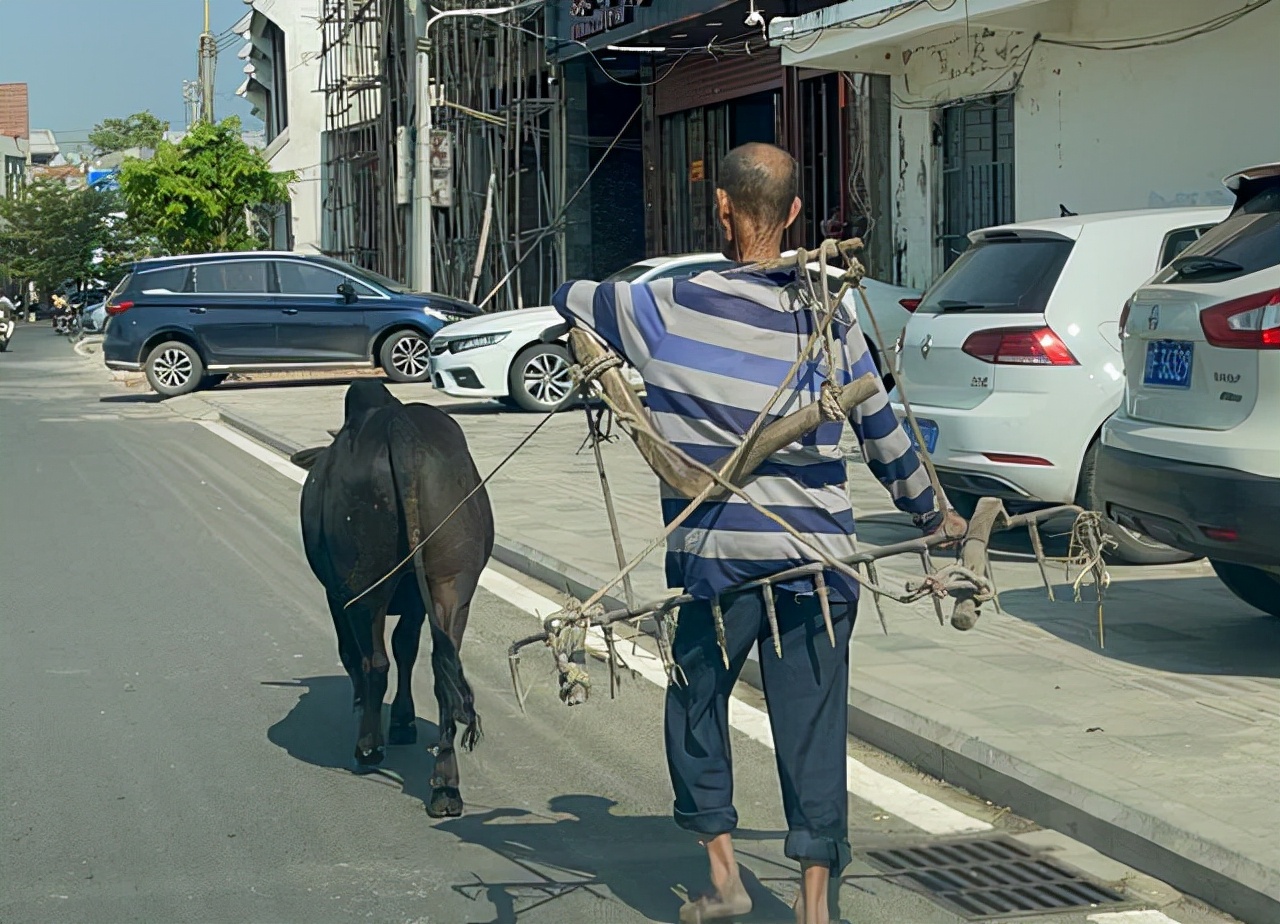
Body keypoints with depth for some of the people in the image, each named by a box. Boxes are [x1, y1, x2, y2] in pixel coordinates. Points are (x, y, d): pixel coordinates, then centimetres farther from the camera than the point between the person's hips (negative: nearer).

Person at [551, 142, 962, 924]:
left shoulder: (667, 310, -5)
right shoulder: (832, 322, 2)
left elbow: (568, 296, 12)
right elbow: (885, 437, 12)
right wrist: (934, 514, 27)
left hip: (715, 556, -2)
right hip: (817, 558, 2)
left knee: (698, 702, 18)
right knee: (812, 724, 7)